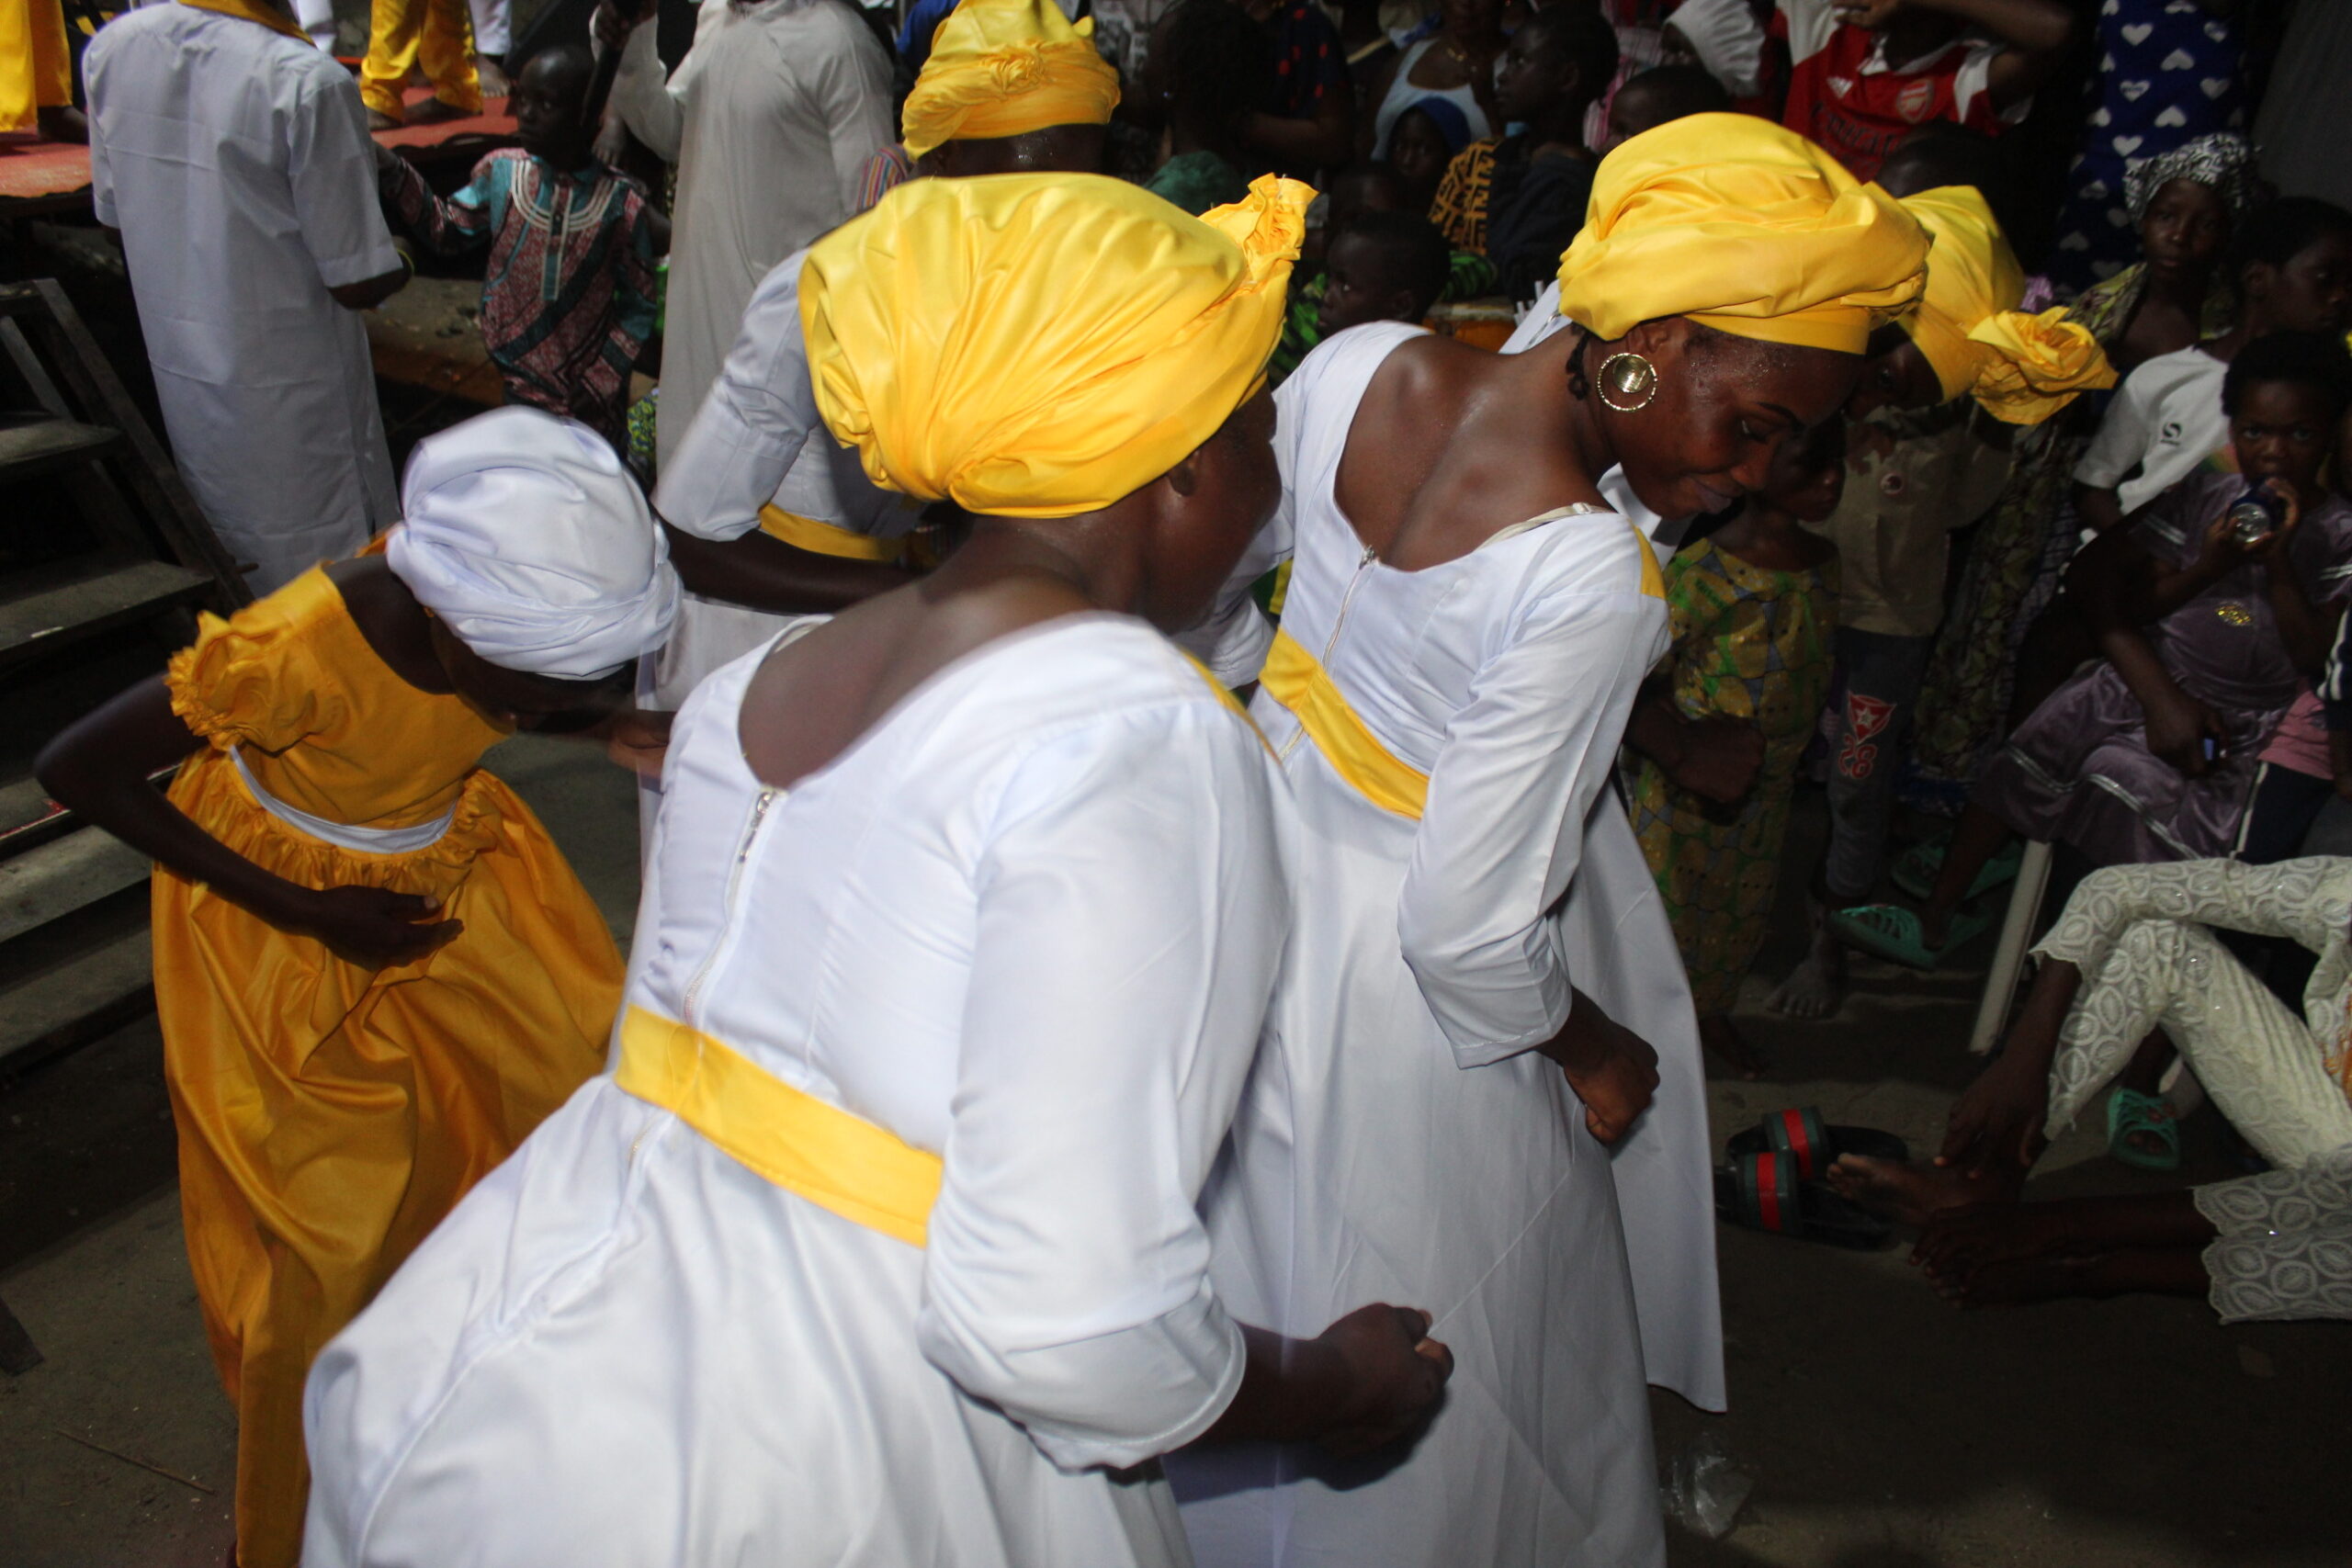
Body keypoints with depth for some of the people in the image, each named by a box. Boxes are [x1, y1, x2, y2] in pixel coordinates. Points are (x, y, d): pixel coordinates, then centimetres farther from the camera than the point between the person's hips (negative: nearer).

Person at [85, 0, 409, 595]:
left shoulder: (110, 48, -3)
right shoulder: (309, 82, -23)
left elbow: (113, 211, 11)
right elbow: (359, 284, -20)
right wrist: (406, 259, 2)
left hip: (179, 374, 6)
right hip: (291, 389, -6)